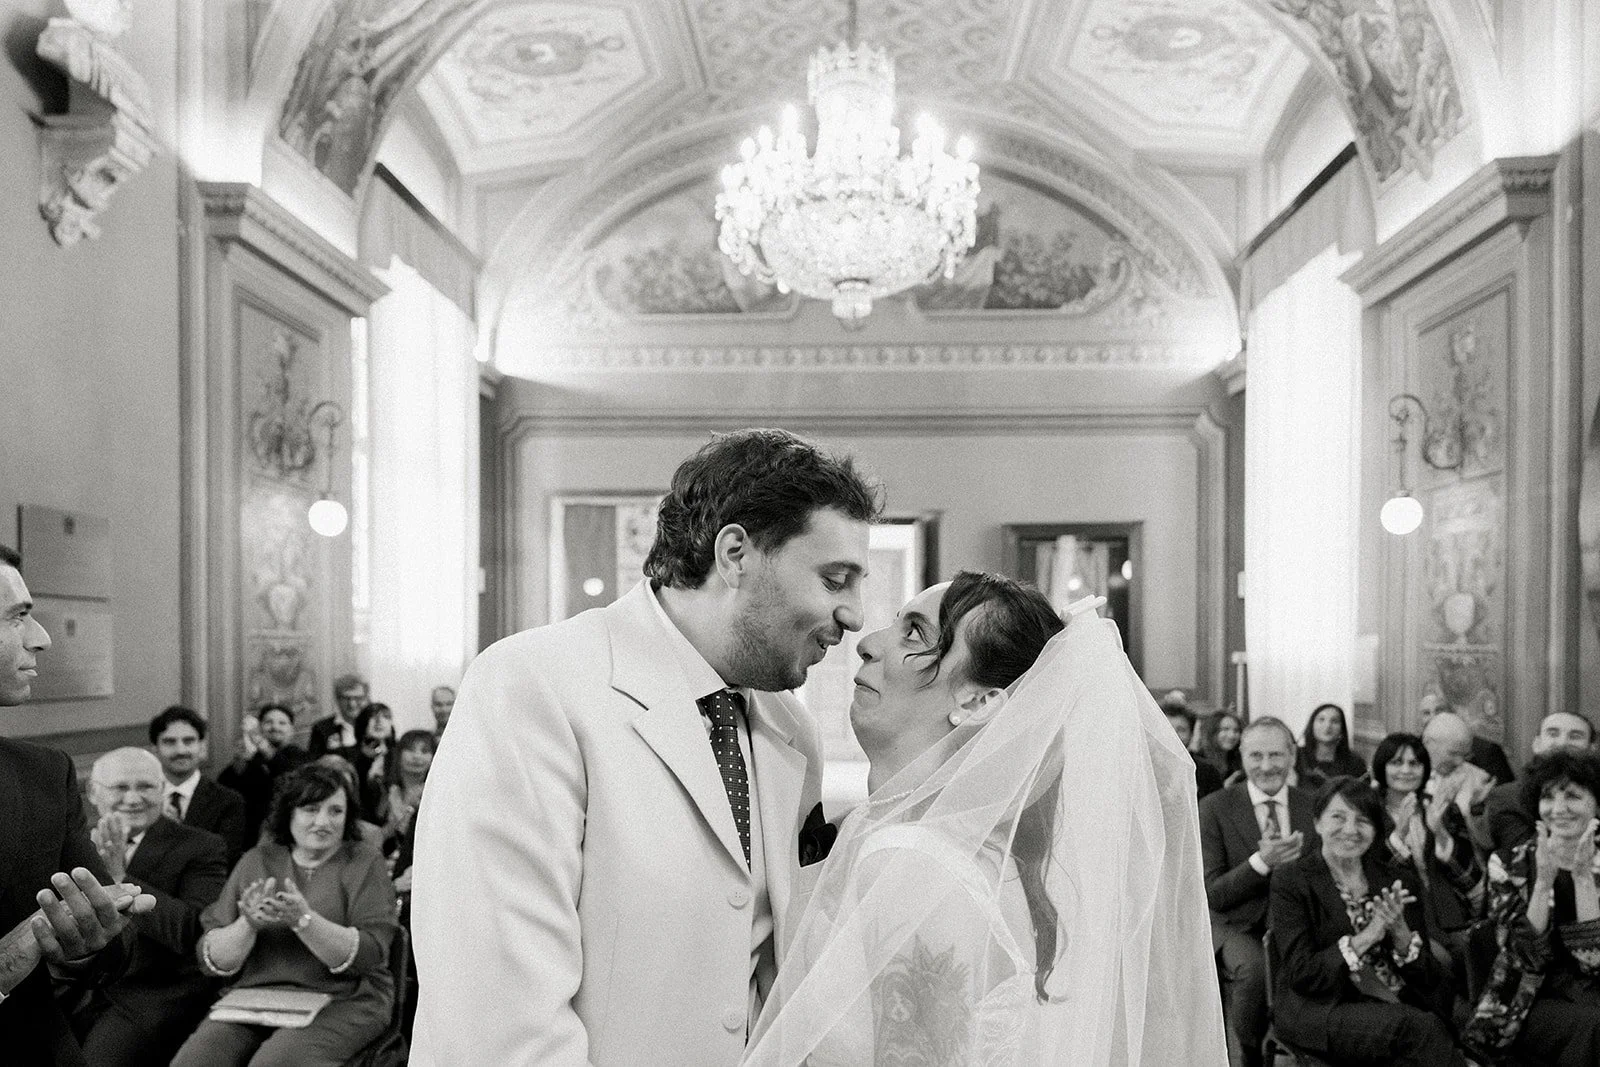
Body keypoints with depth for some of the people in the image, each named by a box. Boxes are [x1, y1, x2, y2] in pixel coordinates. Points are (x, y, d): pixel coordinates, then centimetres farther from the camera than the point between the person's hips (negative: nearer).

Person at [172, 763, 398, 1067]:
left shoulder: (364, 863, 3)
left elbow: (369, 955, -11)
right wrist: (247, 925, -16)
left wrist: (303, 920, -23)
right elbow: (211, 960, 5)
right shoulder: (256, 861, 11)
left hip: (341, 1000, -3)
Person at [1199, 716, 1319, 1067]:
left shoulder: (1313, 808, 7)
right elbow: (1212, 895, -5)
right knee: (1255, 967, -34)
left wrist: (1295, 864, -13)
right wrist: (1261, 861, -21)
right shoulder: (1215, 808, -3)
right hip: (1239, 926, -2)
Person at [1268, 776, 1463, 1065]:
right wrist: (1369, 934, -16)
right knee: (1420, 1026, -29)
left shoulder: (1399, 880, 13)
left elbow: (1425, 975, 7)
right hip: (1322, 1008, -4)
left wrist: (1399, 930, -13)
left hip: (1397, 1005, 4)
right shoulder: (1290, 881, 0)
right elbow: (1302, 974, -10)